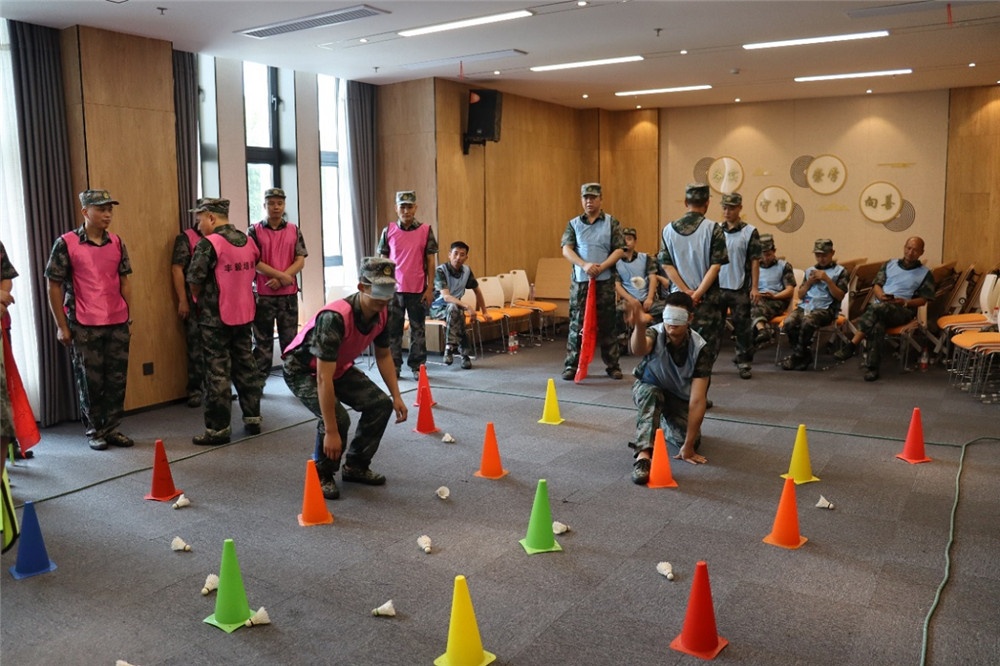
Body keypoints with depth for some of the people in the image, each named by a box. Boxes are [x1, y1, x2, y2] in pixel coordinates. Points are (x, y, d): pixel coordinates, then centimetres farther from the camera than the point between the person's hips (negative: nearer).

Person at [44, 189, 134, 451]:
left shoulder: (117, 243, 7)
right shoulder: (66, 244, -6)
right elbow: (54, 286, -3)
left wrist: (129, 319, 9)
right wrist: (62, 326, -4)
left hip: (118, 325, 4)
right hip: (84, 327, -4)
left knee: (117, 380, 8)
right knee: (90, 382, 6)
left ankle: (112, 429, 20)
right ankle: (94, 431, 21)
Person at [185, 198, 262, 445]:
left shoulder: (208, 244, -15)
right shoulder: (248, 241, 4)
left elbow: (195, 281, -13)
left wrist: (198, 299, 6)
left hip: (215, 318, -6)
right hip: (244, 314, 6)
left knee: (217, 372, 1)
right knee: (246, 366, 15)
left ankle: (218, 428, 5)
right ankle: (252, 418, 21)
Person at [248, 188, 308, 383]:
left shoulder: (294, 230, 8)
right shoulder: (254, 231, 1)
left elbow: (300, 261, 1)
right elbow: (253, 262, -7)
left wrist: (280, 280, -12)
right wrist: (281, 275, -15)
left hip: (289, 294, 2)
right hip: (263, 295, -1)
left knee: (290, 339, 6)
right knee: (262, 341, 5)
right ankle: (257, 382, 11)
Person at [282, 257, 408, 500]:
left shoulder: (381, 314, -15)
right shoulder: (335, 317, -39)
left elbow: (383, 355, 4)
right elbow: (324, 378, -40)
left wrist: (396, 396, -2)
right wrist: (331, 432, -40)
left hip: (340, 368, 8)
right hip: (303, 370, -7)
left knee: (380, 404, -5)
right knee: (337, 417, -27)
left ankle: (356, 467, 12)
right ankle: (321, 475, -1)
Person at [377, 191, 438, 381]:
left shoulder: (426, 231, 1)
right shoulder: (388, 231, 3)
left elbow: (430, 261, 3)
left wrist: (430, 287, -1)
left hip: (418, 290, -1)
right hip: (394, 289, 1)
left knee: (418, 329, 6)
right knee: (393, 330, 6)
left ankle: (417, 367, 15)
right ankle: (394, 367, 15)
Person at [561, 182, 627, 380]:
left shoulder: (612, 223, 5)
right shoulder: (573, 224, 8)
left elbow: (619, 250, -2)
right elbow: (566, 249, -2)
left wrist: (602, 267, -16)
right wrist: (585, 265, -18)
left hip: (605, 281, -1)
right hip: (579, 281, 1)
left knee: (607, 325, 5)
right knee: (577, 324, 2)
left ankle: (612, 365, 13)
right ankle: (571, 365, 9)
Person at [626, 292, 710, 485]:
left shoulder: (700, 348, -27)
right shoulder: (655, 333, -29)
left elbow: (698, 399, -29)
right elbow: (638, 349, -56)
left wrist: (689, 445, -32)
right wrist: (640, 326, -80)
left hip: (680, 397, 2)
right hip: (649, 387, -2)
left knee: (690, 442, -14)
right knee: (651, 393, -36)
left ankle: (665, 423, 19)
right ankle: (643, 455, -43)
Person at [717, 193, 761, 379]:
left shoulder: (750, 232, -2)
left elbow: (755, 261, -3)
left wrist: (754, 288, -8)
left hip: (739, 289, -3)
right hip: (717, 287, 3)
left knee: (742, 327, 3)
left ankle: (744, 363, 12)